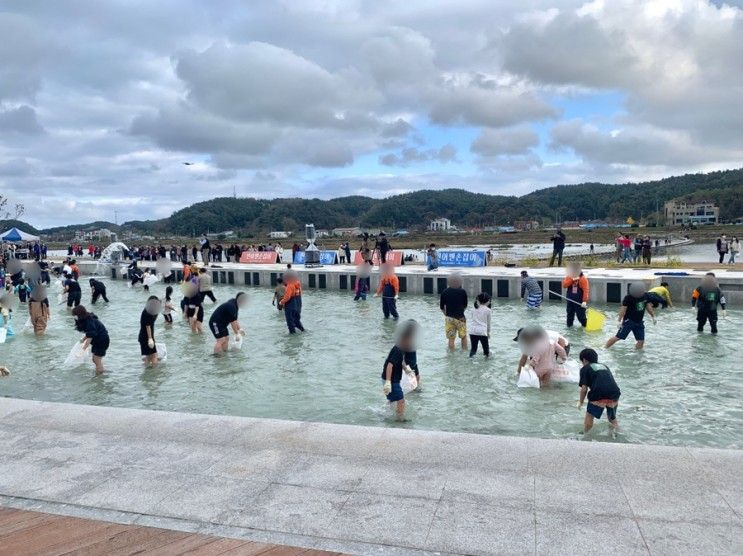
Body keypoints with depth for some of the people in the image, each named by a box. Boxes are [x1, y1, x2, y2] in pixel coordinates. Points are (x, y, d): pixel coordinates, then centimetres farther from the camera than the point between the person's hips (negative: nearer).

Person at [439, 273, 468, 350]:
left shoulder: (445, 292, -5)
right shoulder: (462, 292, -8)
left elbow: (442, 307, 1)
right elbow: (465, 305, 4)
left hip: (449, 318, 1)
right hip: (460, 317, -1)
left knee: (451, 338, 7)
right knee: (463, 336, 16)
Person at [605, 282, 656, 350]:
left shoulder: (646, 295, 1)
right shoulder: (628, 297, -16)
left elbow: (648, 306, 16)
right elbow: (623, 309, -15)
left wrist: (653, 316, 16)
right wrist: (620, 321, -19)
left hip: (639, 322, 5)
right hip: (629, 321, -5)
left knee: (641, 341, 2)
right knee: (618, 337, -6)